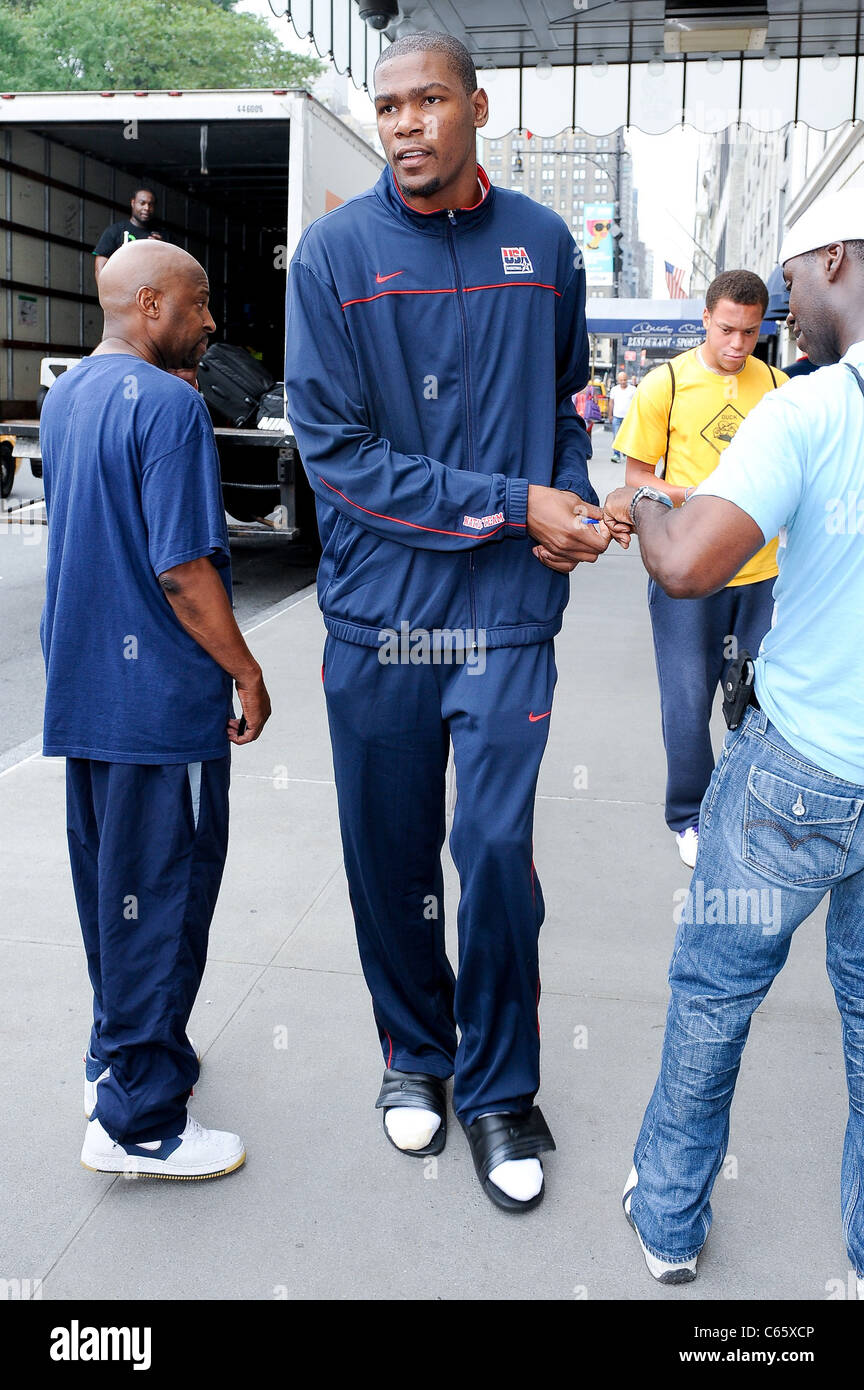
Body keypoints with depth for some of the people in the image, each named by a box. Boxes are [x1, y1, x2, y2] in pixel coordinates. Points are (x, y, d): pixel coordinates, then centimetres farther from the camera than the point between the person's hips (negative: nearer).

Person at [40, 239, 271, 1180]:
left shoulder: (64, 397, 12)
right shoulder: (168, 404, -16)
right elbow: (183, 570, -21)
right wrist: (247, 672, -11)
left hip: (82, 688, 9)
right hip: (160, 696, -9)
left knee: (110, 880, 19)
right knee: (161, 897, 0)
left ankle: (120, 1050, 36)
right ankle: (137, 1120, 10)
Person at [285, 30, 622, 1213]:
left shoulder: (544, 244, 6)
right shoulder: (334, 252, -4)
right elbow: (334, 450, -11)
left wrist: (572, 503, -1)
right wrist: (514, 505, -14)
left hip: (508, 613, 1)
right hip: (376, 614, 0)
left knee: (497, 850, -2)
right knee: (391, 855, 10)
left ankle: (499, 1089, 21)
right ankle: (414, 1053, 35)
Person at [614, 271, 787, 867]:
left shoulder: (776, 386, 6)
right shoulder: (666, 384, -4)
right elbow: (636, 476, -1)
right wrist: (694, 496, -18)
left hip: (760, 571, 3)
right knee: (689, 701, 2)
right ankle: (691, 817, 22)